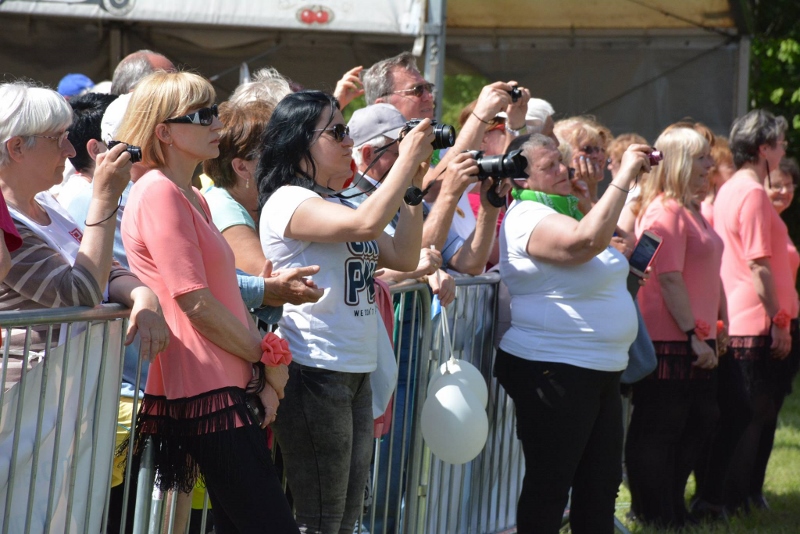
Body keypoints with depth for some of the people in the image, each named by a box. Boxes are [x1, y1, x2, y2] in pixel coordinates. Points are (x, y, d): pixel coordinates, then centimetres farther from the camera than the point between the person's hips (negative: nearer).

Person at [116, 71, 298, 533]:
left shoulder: (192, 198, 18)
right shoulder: (159, 192, -12)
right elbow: (196, 303, -16)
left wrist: (263, 373, 3)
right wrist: (269, 359, -6)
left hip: (230, 387, 10)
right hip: (205, 391, -10)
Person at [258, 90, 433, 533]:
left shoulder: (339, 205, 16)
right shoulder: (288, 201, -12)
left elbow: (402, 258, 14)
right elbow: (366, 223, -26)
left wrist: (412, 187, 6)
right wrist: (407, 160, -15)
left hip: (356, 375, 9)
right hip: (314, 374, -9)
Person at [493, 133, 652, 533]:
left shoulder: (563, 210, 15)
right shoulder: (529, 219, -17)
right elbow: (588, 240, -34)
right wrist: (625, 176, -29)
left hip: (599, 371, 10)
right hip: (553, 372, -10)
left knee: (601, 484, 14)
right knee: (549, 485, -4)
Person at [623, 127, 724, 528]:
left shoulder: (691, 210, 16)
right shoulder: (665, 212, -15)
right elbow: (669, 280, -20)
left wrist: (713, 326, 19)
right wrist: (695, 334, -21)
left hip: (693, 341, 10)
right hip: (669, 341, -10)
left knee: (697, 424, 15)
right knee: (657, 430, -1)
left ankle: (672, 508, 25)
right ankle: (653, 515, 6)